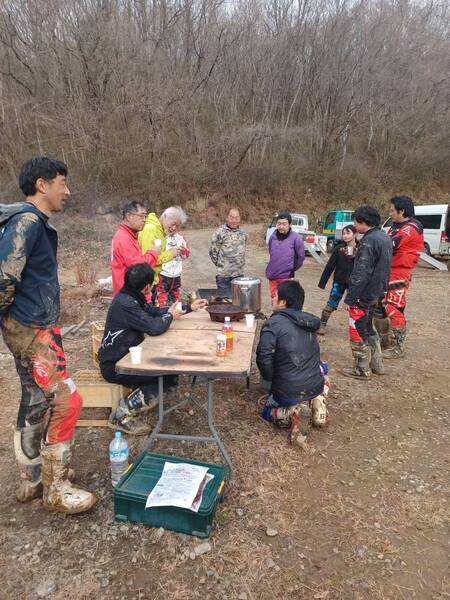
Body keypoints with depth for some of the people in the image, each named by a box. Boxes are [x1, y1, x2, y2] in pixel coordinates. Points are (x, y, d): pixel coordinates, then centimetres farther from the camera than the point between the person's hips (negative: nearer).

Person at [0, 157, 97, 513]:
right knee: (65, 402, -5)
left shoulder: (37, 223, 15)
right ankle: (56, 490, 10)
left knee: (36, 404, 17)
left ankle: (32, 479, 33)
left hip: (36, 327, 10)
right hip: (32, 330, -10)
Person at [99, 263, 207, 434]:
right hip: (114, 365, -9)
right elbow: (154, 327, -29)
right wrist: (170, 316, -7)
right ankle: (123, 414, -7)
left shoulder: (130, 297, 4)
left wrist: (189, 307, 15)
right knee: (168, 377, -14)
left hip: (125, 356, 9)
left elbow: (155, 311, 14)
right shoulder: (125, 303, -26)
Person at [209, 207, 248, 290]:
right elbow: (212, 252, -6)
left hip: (239, 274, 5)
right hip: (224, 275, -5)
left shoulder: (243, 233, 7)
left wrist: (239, 264, 14)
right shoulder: (220, 233, -10)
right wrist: (220, 265, 0)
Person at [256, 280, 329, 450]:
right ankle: (319, 406, 14)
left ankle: (293, 412, -5)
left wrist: (270, 378, -5)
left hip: (287, 392, -4)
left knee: (267, 411, 28)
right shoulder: (309, 321, 6)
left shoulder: (274, 322, -14)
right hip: (316, 387, 5)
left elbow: (264, 356, -24)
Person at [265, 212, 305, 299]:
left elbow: (301, 256, -2)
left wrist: (292, 269, 5)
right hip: (272, 276, 4)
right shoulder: (273, 237, 3)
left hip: (286, 277, -4)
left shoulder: (296, 238, -9)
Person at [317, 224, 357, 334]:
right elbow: (330, 266, -3)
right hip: (339, 282, 0)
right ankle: (322, 325, 15)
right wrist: (322, 282, -3)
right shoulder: (339, 248, -4)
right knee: (330, 305, 1)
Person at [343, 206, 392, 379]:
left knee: (357, 331, 2)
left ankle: (362, 369, 13)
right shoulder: (384, 238, 10)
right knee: (368, 328, 21)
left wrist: (350, 298, -19)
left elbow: (361, 274, -24)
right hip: (375, 293, 10)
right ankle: (376, 364, 30)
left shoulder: (369, 241, -21)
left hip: (363, 295, -10)